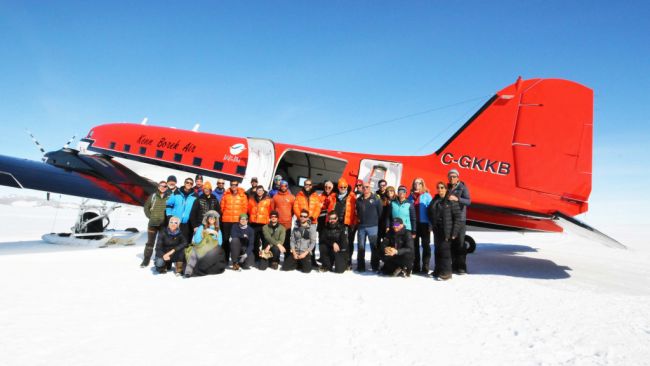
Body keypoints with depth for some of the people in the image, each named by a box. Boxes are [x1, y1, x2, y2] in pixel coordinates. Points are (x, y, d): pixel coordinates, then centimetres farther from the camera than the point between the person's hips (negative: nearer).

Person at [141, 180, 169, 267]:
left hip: (164, 224, -1)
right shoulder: (153, 196, 1)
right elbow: (146, 207, 9)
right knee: (150, 242, 9)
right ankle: (146, 260, 17)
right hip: (152, 223, 1)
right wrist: (150, 216, 1)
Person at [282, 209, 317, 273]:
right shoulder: (295, 228, 9)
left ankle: (303, 263, 13)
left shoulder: (311, 228, -2)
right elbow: (292, 241, 6)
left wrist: (305, 253, -14)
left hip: (305, 253, -3)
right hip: (295, 252, 3)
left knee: (306, 270, -21)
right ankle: (298, 264, 17)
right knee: (285, 267, -10)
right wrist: (294, 253, -8)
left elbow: (313, 242, -6)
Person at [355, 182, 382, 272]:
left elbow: (380, 213, -2)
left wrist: (380, 225, -4)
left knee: (374, 247, 1)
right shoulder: (358, 200, 10)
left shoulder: (376, 199, -2)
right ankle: (360, 267, 17)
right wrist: (358, 219, 9)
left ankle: (375, 267, 10)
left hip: (373, 227, -4)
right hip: (361, 227, 4)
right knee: (360, 247, 8)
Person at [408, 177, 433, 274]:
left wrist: (430, 224, -13)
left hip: (424, 223, -4)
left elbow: (430, 210, -5)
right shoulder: (411, 196, 9)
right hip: (413, 224, 4)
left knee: (425, 245, 3)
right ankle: (416, 267, 18)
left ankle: (425, 267, 7)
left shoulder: (427, 196, -2)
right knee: (415, 245, 9)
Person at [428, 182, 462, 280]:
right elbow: (430, 213, 18)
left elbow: (457, 217, -10)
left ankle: (446, 272, 1)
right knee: (437, 250, 11)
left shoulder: (451, 200, -8)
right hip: (437, 230, 6)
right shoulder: (435, 200, 11)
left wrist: (454, 232, -14)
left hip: (447, 230, -6)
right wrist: (433, 224, 6)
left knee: (445, 249, -7)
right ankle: (438, 270, 22)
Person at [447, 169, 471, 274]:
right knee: (451, 243, 7)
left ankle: (462, 267, -2)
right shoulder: (448, 188, 11)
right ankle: (454, 266, 15)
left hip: (460, 219, -4)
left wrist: (457, 199, -27)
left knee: (460, 243, -7)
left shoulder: (463, 188, -2)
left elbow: (468, 201, -15)